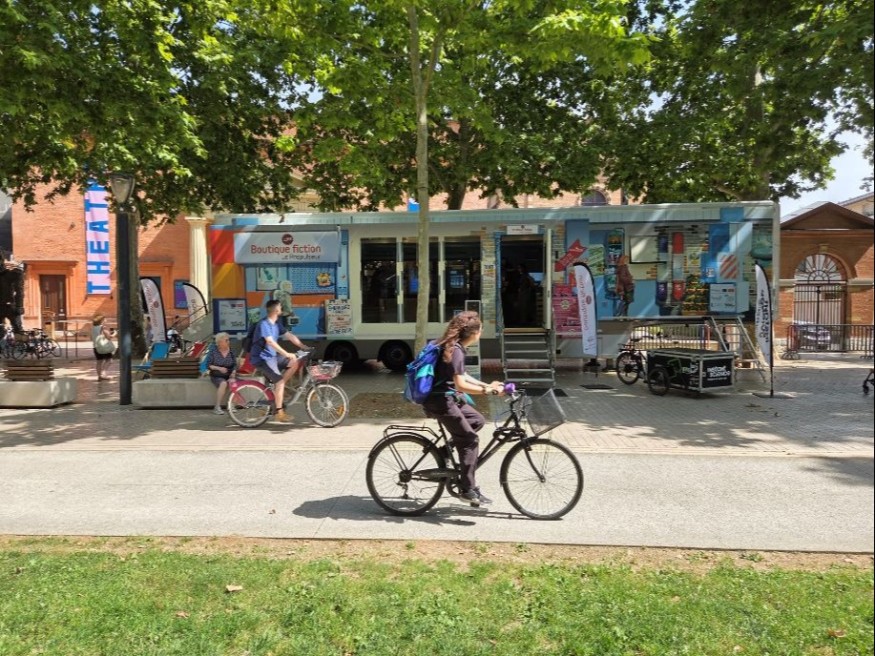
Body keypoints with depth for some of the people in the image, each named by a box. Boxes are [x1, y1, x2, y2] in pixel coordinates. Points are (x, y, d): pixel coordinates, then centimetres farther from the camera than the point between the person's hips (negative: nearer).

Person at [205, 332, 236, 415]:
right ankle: (217, 407, -26)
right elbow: (208, 365, -4)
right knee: (223, 383, -35)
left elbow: (235, 365, 7)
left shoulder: (231, 352, 4)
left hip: (229, 376, 2)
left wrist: (233, 372, -13)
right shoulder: (213, 352, -3)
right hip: (216, 376, -2)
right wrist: (219, 368, -19)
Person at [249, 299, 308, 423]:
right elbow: (270, 342, -29)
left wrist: (305, 347, 3)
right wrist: (286, 354, -33)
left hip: (271, 356, 9)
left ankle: (279, 387, 4)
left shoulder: (276, 324, 11)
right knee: (279, 381, -17)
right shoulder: (264, 324, -18)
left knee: (294, 363, -3)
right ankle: (279, 412, -14)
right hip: (261, 358, -9)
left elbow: (290, 336, 11)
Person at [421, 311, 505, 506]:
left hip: (448, 398, 10)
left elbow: (460, 376, 19)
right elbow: (460, 384, -25)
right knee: (470, 440, -6)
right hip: (441, 401, -10)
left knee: (478, 420, 17)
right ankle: (468, 489, -2)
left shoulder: (453, 346, 12)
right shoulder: (455, 350, -19)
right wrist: (487, 390, -23)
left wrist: (487, 385, 13)